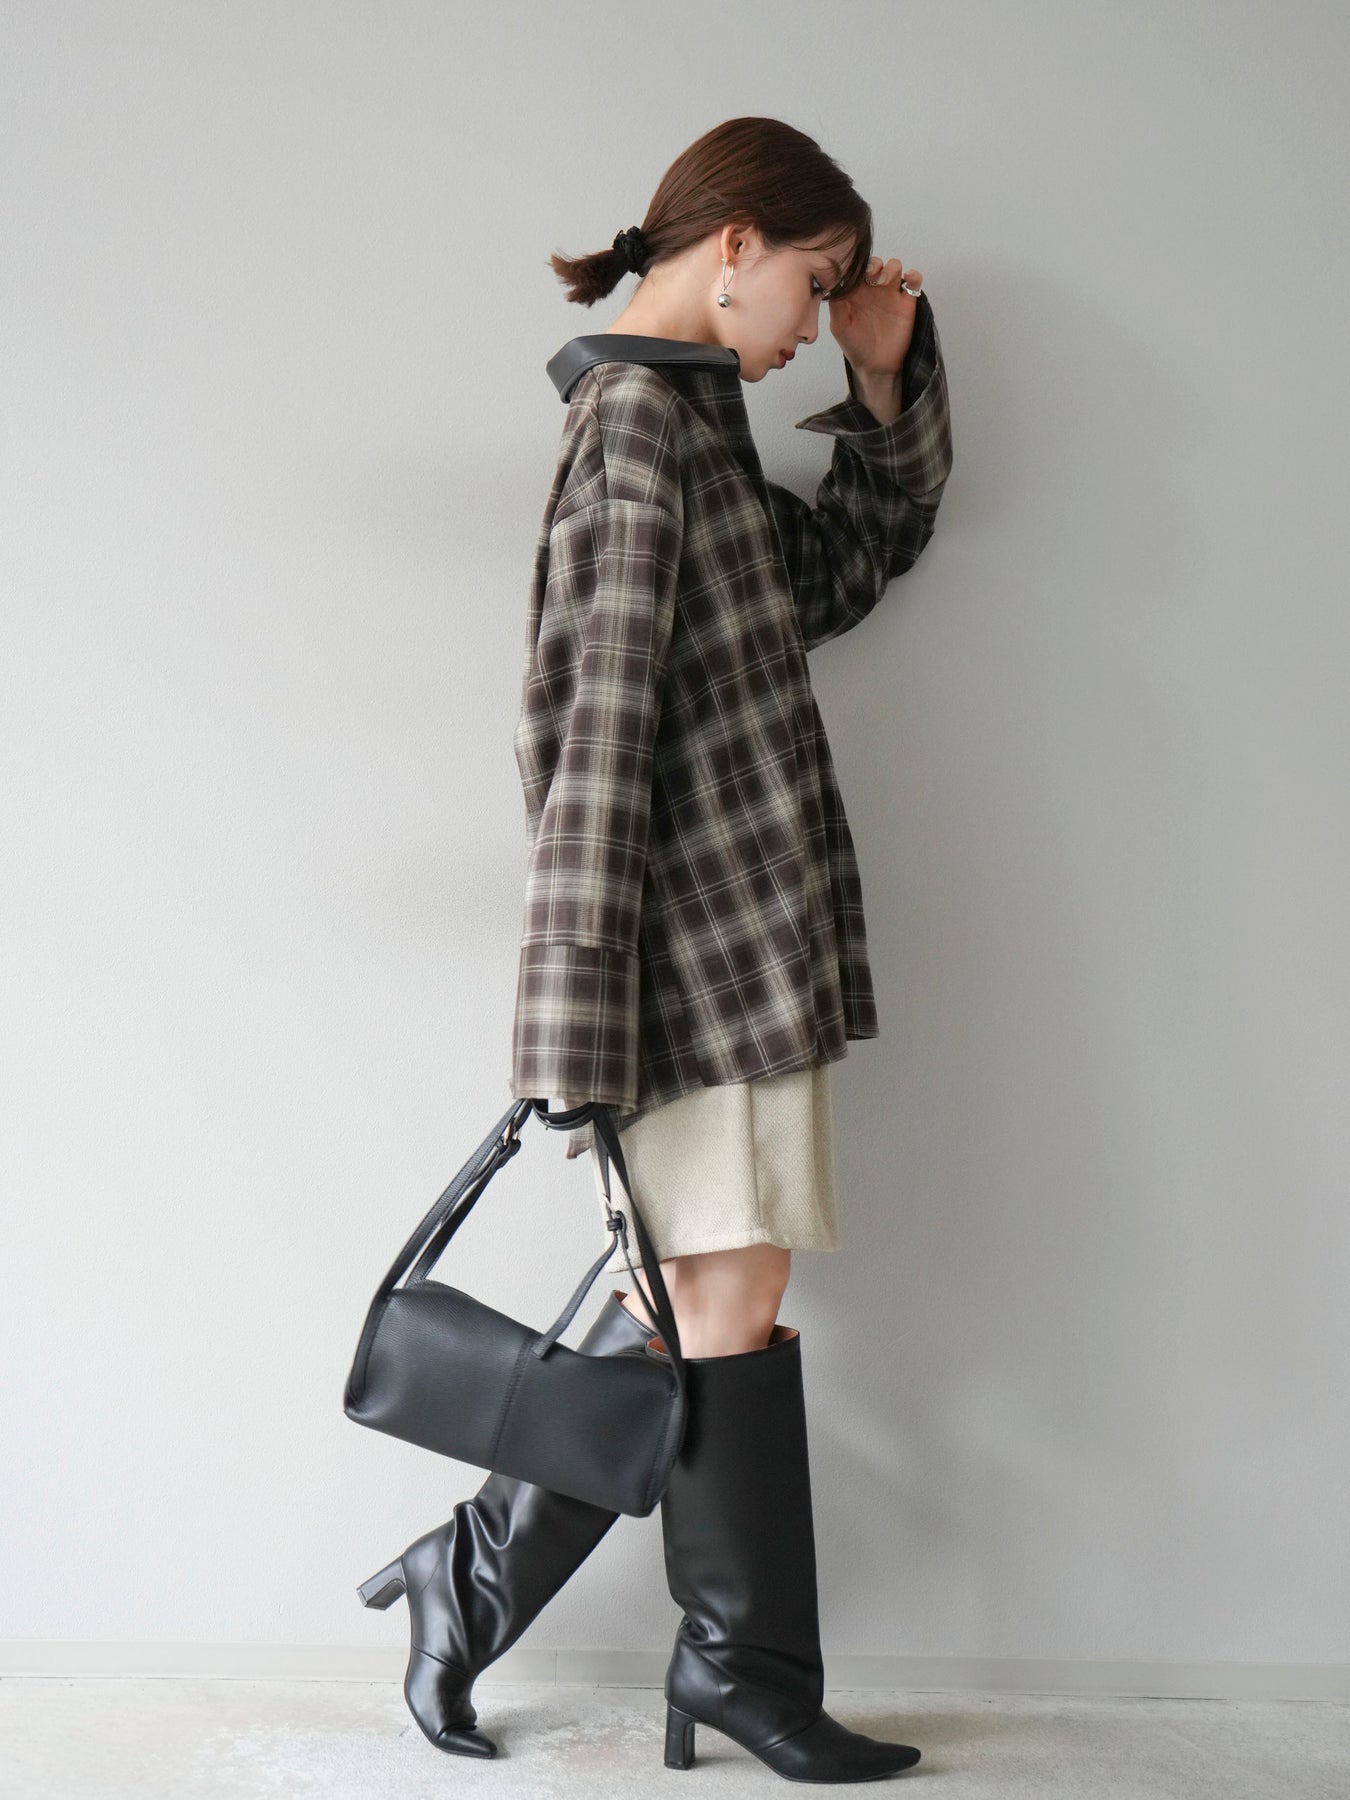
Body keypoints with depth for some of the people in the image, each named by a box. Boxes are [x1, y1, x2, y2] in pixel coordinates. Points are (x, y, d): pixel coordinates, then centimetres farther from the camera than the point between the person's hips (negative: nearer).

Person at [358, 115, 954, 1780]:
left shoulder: (687, 415, 18)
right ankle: (742, 1663, 19)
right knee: (731, 1295, 2)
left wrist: (884, 385, 15)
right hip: (705, 936, -10)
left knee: (693, 1292, 13)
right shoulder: (637, 420, -12)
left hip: (747, 933, 10)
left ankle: (474, 1575, 24)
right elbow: (595, 737, -19)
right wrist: (579, 1031, -21)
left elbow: (855, 562, 29)